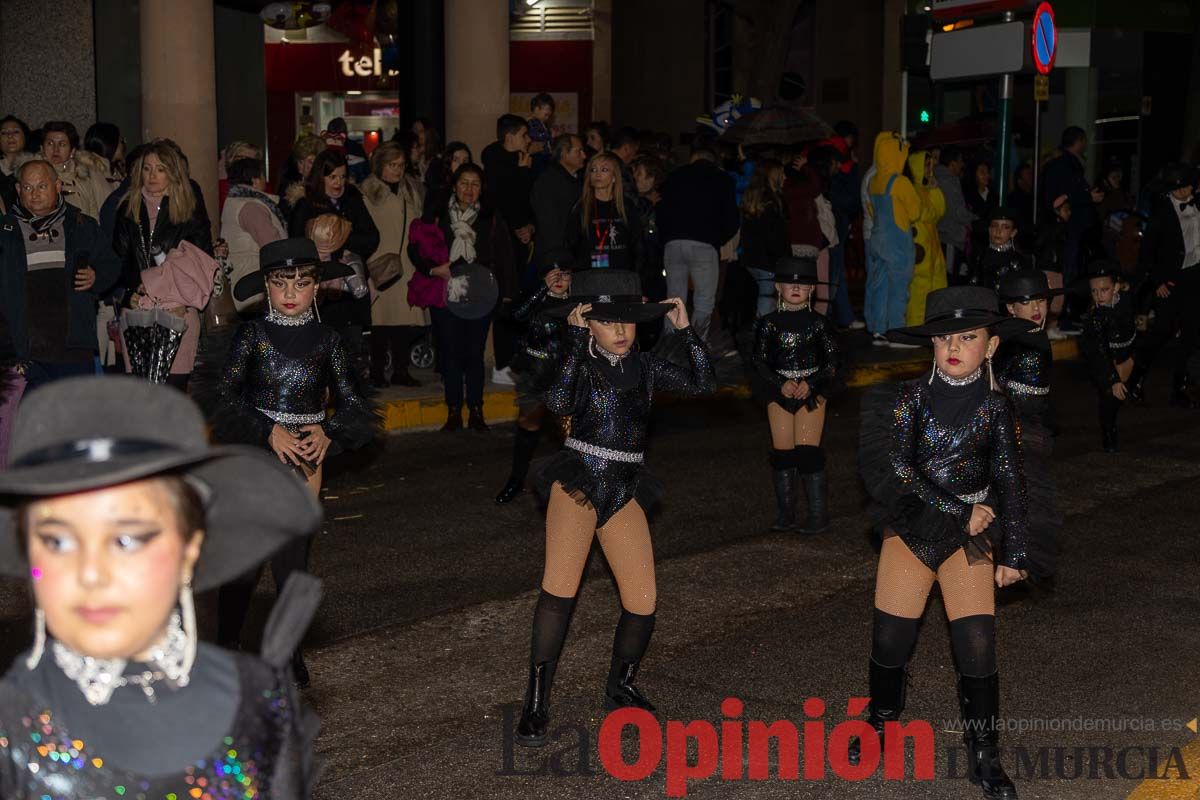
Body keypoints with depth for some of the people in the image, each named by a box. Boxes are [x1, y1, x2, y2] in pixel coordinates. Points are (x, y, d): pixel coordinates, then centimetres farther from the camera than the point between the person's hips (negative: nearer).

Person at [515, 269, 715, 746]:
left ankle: (620, 689, 23)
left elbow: (703, 384, 0)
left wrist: (685, 329, -4)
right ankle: (536, 703, -12)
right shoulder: (580, 365, -2)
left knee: (643, 600, 0)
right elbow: (559, 403, -24)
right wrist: (574, 338, -22)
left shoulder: (645, 368, 10)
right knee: (560, 587, -18)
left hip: (625, 492, 4)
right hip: (577, 482, -4)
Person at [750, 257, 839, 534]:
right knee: (782, 453, 4)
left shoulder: (818, 323, -1)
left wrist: (810, 384, -13)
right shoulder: (769, 323, 1)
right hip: (779, 392, 2)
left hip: (812, 392, -2)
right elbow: (759, 360, 1)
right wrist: (781, 384, -12)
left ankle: (818, 515, 1)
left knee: (808, 452, -7)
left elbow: (833, 361, 0)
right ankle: (786, 514, 16)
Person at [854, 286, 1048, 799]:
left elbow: (1010, 481, 3)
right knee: (889, 640, 4)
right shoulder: (910, 397, -6)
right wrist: (960, 511, -14)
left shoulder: (994, 407, -3)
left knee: (977, 647, -5)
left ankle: (984, 757, 11)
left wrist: (1014, 552, 2)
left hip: (971, 534, 0)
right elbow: (896, 469, -12)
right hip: (910, 528, 0)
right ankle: (880, 722, 31)